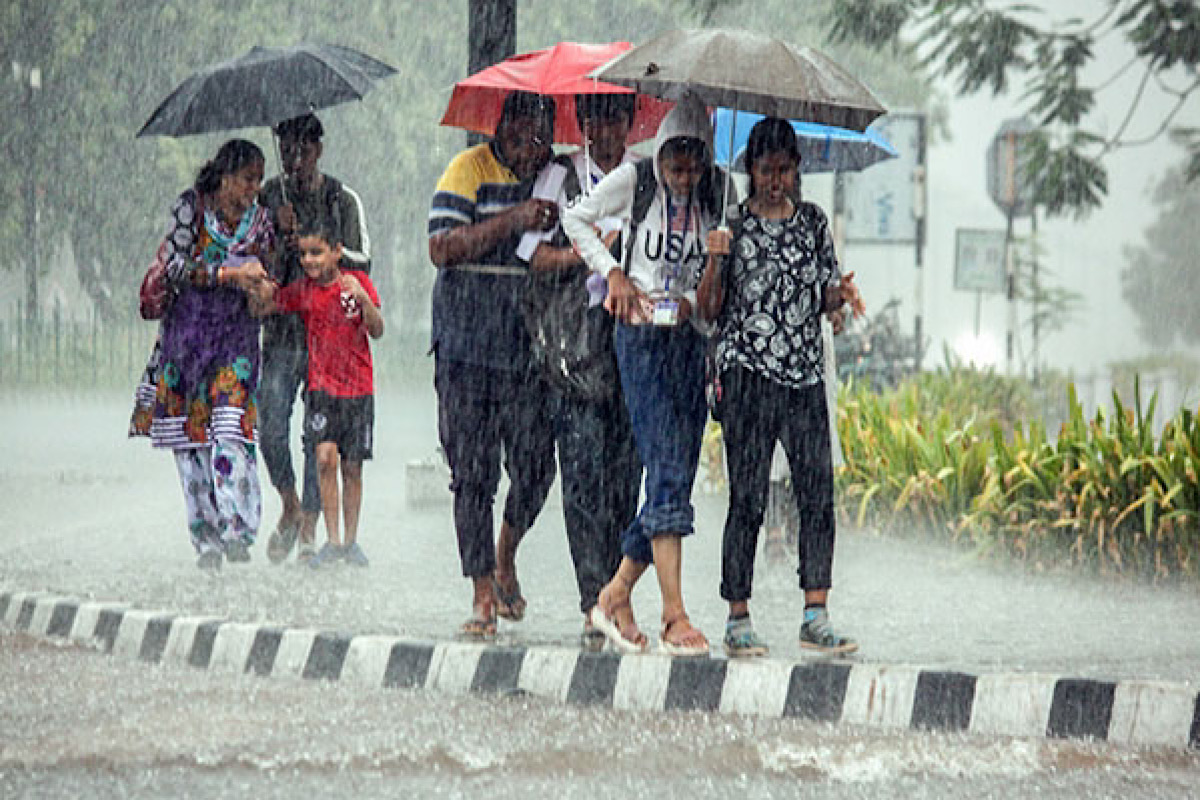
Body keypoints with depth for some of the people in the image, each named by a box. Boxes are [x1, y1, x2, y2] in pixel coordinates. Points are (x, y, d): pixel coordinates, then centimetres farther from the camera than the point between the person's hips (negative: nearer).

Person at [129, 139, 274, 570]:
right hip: (188, 328, -1)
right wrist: (229, 274, -17)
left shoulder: (260, 220, 6)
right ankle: (206, 538, 5)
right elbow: (175, 266, -9)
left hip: (236, 334, 1)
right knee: (189, 434, -1)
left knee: (230, 430, -15)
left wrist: (260, 289, -10)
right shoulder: (190, 206, -2)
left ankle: (236, 530, -19)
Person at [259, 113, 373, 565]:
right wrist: (282, 233, -9)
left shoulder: (343, 201, 4)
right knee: (270, 421, -10)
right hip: (282, 325, 1)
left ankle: (309, 528, 2)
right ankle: (290, 507, 14)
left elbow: (362, 262, -1)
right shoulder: (270, 197, 10)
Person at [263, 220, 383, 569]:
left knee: (352, 467, 5)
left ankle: (351, 541, 17)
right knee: (325, 458, -15)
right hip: (321, 386, 0)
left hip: (358, 387, 0)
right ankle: (332, 542, -10)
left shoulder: (357, 282, -1)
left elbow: (377, 331, -5)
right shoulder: (302, 290, 3)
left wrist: (362, 298, -22)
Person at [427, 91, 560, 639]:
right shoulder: (471, 170, -2)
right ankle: (483, 595, 6)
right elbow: (442, 248, -13)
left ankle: (506, 555, 27)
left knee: (535, 465, -1)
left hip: (532, 345, 3)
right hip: (468, 343, -3)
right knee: (473, 473, -2)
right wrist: (515, 220, -21)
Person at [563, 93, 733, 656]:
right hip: (641, 334, -4)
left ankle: (615, 596, 17)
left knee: (678, 475, 3)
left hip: (692, 336, 4)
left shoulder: (717, 193, 5)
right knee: (666, 469, -14)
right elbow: (576, 218, 10)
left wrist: (696, 298, 1)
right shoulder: (633, 181, -3)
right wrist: (612, 271, 0)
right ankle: (674, 615, -18)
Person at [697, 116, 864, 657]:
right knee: (747, 498, -5)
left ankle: (816, 618, -2)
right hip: (747, 372, -4)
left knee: (818, 493, -5)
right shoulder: (732, 223, 2)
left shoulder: (813, 222, 12)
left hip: (804, 374, 4)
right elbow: (709, 310, 0)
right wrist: (716, 262, -17)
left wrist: (840, 293, -3)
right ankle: (738, 621, 0)